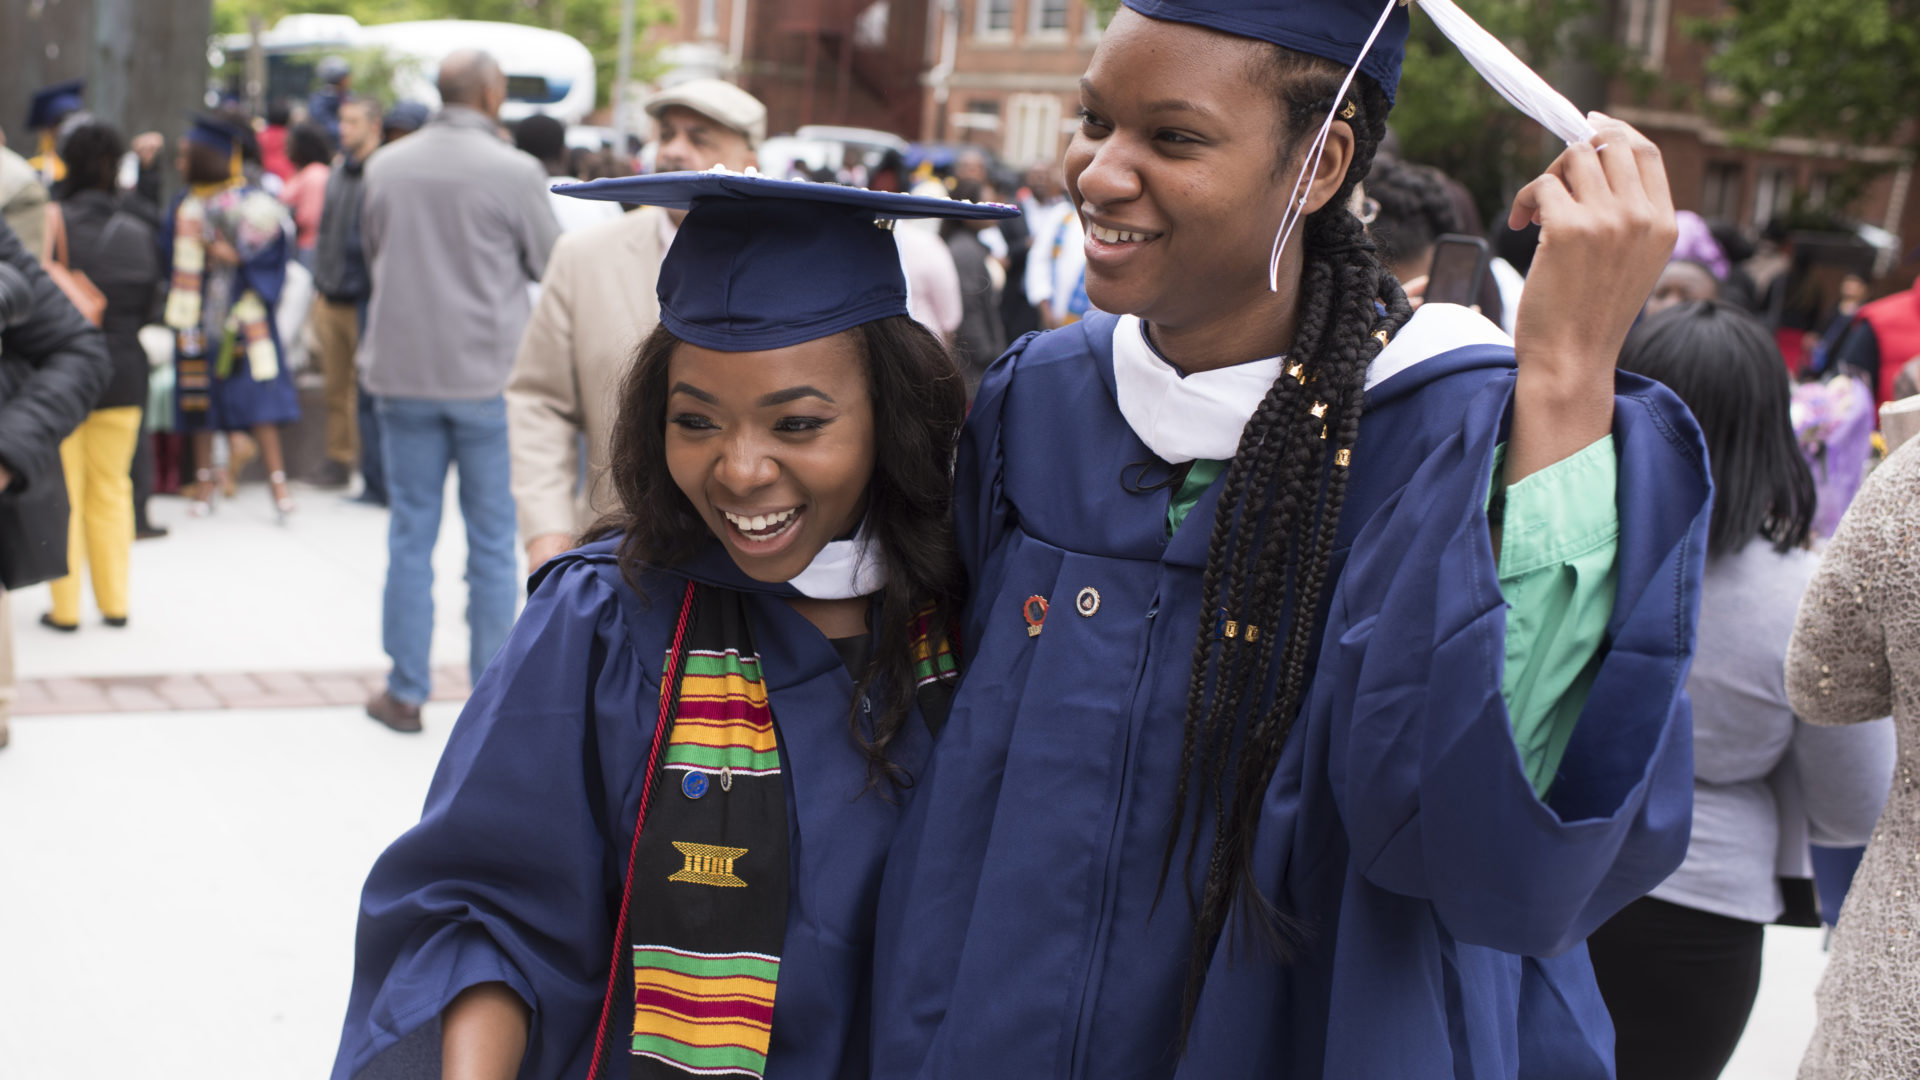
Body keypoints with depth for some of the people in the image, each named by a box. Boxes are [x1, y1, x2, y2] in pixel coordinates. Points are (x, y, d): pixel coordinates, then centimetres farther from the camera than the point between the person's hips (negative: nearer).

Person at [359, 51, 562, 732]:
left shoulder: (387, 166, 1)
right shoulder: (515, 172, -11)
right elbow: (553, 266, 0)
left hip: (404, 373, 3)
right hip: (489, 375, -3)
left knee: (410, 535, 10)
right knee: (493, 543, 6)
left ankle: (405, 694, 14)